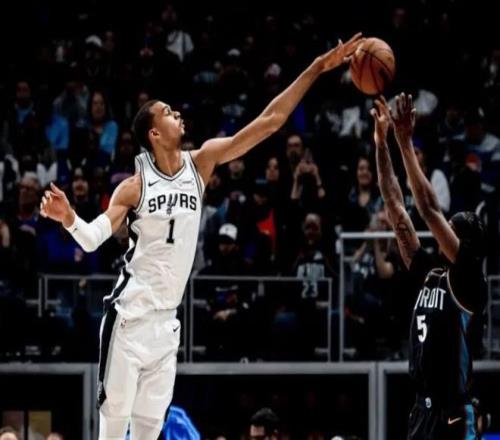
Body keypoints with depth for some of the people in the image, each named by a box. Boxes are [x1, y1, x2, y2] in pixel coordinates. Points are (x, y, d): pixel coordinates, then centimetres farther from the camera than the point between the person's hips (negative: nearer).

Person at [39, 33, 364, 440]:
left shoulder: (202, 162, 2)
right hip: (130, 314, -5)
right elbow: (93, 240, -11)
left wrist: (317, 69, -6)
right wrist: (69, 219, -33)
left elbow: (269, 121, -1)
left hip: (167, 319, 5)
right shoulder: (136, 185, -9)